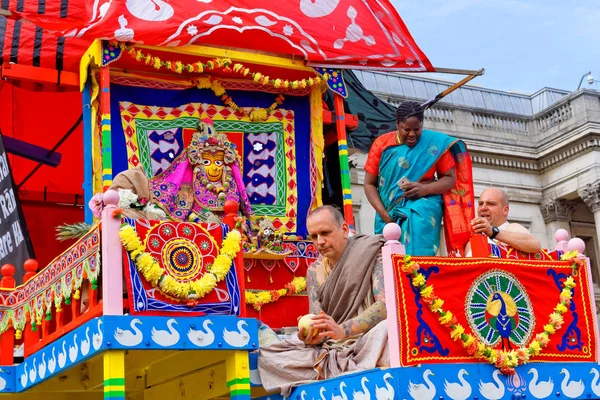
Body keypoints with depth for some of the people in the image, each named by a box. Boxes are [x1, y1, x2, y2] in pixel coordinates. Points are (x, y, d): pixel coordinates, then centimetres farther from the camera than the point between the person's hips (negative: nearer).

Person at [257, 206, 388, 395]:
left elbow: (386, 305, -19)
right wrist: (311, 336, -23)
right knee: (266, 351, -13)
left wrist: (342, 330, -33)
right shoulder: (314, 271, 9)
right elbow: (318, 326, 3)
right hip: (330, 348, 6)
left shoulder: (372, 253, -5)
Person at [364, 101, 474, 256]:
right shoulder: (382, 144, 1)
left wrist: (425, 189, -19)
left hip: (423, 207, -2)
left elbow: (450, 179, 2)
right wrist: (384, 214, -11)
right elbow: (369, 184, 3)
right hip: (389, 210, 2)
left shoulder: (435, 143, -1)